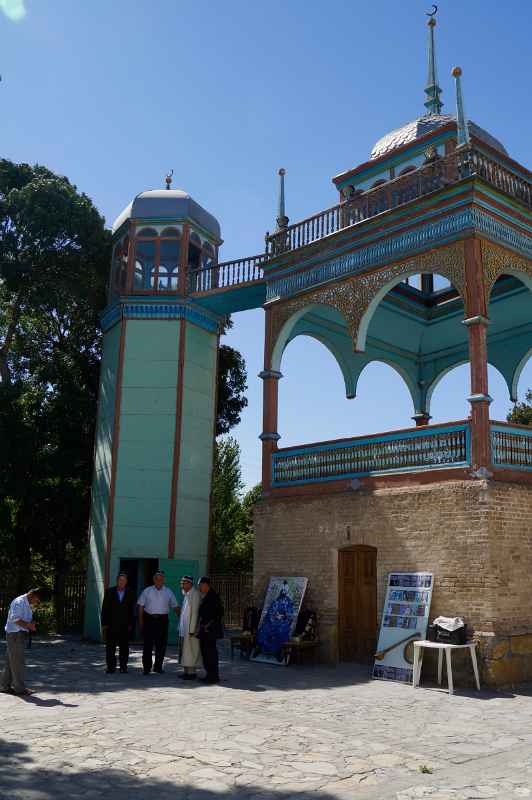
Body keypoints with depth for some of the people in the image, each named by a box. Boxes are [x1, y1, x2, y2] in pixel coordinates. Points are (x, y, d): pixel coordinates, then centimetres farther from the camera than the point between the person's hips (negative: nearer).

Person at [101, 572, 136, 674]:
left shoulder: (130, 594, 3)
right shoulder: (109, 592, 2)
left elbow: (132, 610, 4)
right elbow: (105, 609, 2)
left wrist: (130, 624, -1)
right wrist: (104, 624, -3)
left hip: (124, 626, 0)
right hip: (111, 625, 0)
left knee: (124, 647, 5)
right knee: (110, 647, 2)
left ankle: (123, 666, 14)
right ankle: (111, 667, 10)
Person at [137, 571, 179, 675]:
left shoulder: (168, 592, 8)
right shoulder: (147, 591, 6)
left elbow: (175, 606, 10)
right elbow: (141, 606, 6)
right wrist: (141, 620, -1)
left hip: (162, 620, 2)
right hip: (149, 619, -2)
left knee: (161, 644, 7)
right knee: (148, 644, -3)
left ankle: (158, 666, 21)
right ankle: (146, 667, 4)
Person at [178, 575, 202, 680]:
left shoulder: (195, 594, -14)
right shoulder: (186, 595, 14)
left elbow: (194, 613, -16)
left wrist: (191, 630, -17)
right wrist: (180, 627, 12)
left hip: (190, 628, -9)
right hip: (183, 628, 9)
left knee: (190, 651, -4)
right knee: (184, 651, 12)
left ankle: (191, 672, 2)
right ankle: (186, 671, 18)